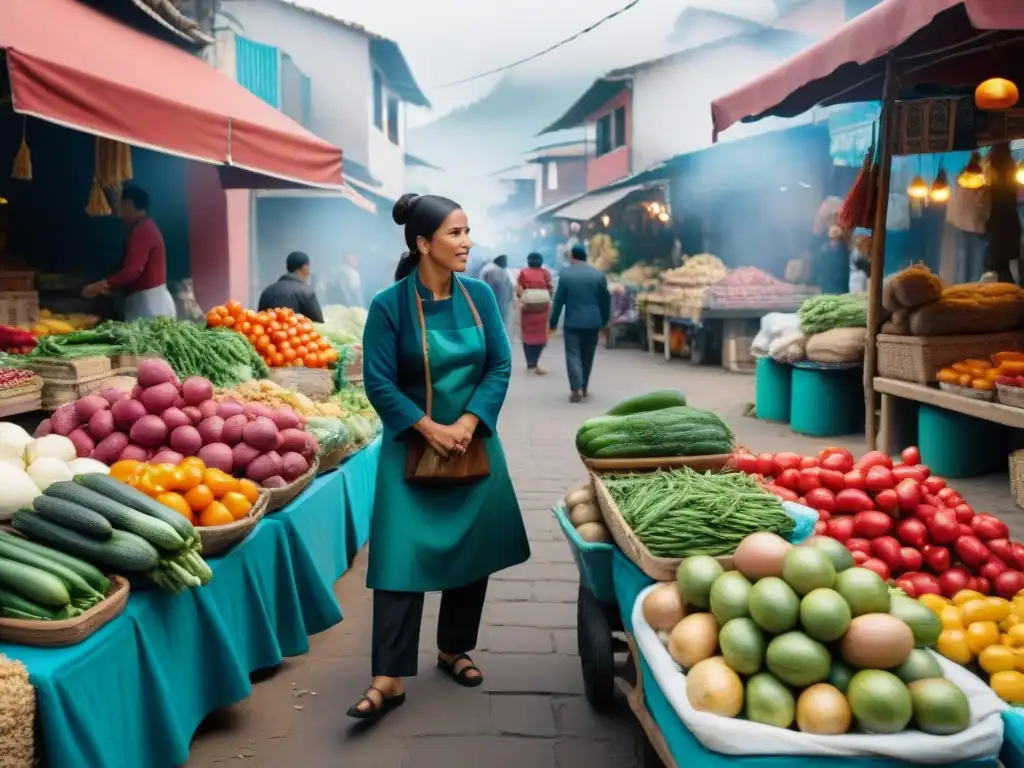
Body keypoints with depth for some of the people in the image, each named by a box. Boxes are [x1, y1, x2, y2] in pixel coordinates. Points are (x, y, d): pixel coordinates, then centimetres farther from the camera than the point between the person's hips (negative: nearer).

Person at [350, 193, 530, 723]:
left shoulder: (479, 295, -1)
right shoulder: (389, 305, -11)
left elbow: (500, 367, -2)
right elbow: (379, 383, -12)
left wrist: (466, 426, -14)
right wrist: (430, 430, -19)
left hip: (474, 446, 4)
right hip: (410, 449, -4)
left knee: (471, 551, 11)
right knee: (401, 557, -7)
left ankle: (454, 650, 30)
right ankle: (389, 679, 1)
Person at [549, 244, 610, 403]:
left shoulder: (565, 274, -4)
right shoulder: (599, 274, 4)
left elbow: (558, 300, -4)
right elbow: (606, 300, 6)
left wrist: (553, 323, 3)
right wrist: (604, 322, 15)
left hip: (573, 322, -3)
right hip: (593, 322, 3)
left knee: (573, 355, -1)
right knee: (587, 356, 13)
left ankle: (577, 389, -14)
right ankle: (584, 388, 20)